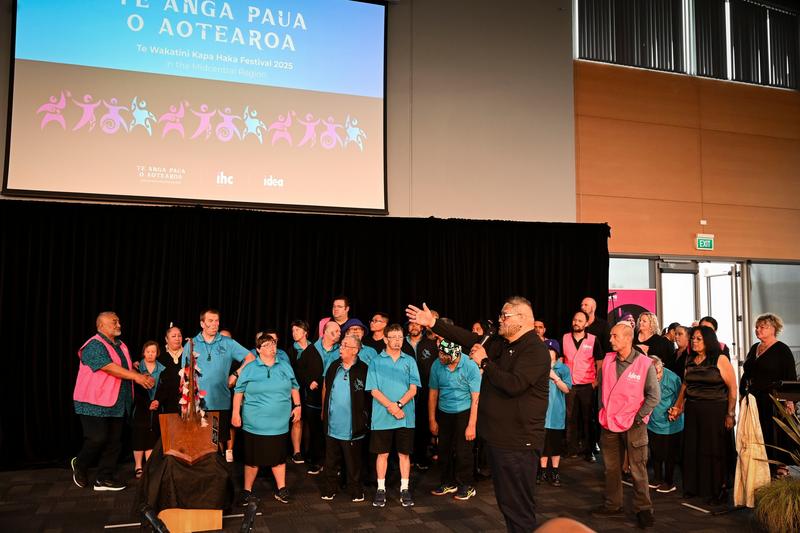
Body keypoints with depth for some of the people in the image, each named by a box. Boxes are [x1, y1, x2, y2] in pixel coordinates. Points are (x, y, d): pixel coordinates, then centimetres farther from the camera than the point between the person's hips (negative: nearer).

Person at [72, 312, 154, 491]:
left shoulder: (120, 346, 15)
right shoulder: (94, 346, -13)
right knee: (97, 440, -5)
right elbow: (110, 368, -23)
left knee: (114, 442, 7)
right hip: (95, 404, -8)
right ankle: (79, 464, 23)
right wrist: (136, 376, -24)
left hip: (117, 404, 8)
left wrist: (142, 378, -3)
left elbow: (126, 369, 16)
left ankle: (104, 479, 15)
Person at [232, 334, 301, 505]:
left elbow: (294, 388, 14)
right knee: (252, 457, 6)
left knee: (278, 456, 10)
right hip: (255, 423, -2)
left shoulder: (285, 367, 7)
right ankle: (247, 490, 20)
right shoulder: (249, 369, -1)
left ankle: (281, 489, 20)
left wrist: (297, 405, 8)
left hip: (279, 423, 2)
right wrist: (235, 412, -4)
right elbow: (239, 391, 0)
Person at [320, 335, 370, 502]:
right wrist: (324, 411, 14)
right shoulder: (333, 367, 5)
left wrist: (365, 417, -5)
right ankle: (330, 489, 28)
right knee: (331, 461, 15)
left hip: (352, 427, -4)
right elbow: (325, 389, 15)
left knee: (353, 462, 9)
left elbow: (370, 395, -6)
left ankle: (355, 490, 23)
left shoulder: (363, 370, -11)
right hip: (332, 425, 5)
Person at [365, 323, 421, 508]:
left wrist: (399, 404, -15)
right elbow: (374, 390, -3)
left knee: (404, 453, 7)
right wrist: (391, 406, -16)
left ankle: (405, 489, 17)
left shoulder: (409, 361, 6)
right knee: (383, 453, 5)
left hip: (406, 417, 1)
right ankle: (381, 489, 16)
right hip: (382, 417, -1)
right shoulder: (376, 361, 3)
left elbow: (413, 389, 0)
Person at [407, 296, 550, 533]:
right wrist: (433, 323, 7)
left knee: (519, 507, -2)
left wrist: (484, 362, -17)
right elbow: (470, 339, 10)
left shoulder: (535, 350, -17)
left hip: (518, 442, -9)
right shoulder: (501, 344, 10)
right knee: (505, 501, 19)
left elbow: (514, 385, -28)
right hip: (498, 436, 9)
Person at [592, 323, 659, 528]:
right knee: (611, 467, 13)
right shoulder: (607, 361, 3)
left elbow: (654, 396, -7)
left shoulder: (644, 363, -9)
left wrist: (638, 417, -10)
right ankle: (612, 506, 26)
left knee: (638, 469, 1)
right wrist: (602, 413, 9)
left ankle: (643, 509, 14)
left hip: (634, 425, -4)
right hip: (609, 423, 5)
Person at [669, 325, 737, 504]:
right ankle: (694, 487, 25)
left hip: (715, 411, -5)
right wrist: (678, 407, 10)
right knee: (692, 449, 10)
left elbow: (732, 388, -8)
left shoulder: (720, 360, -7)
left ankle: (718, 490, 18)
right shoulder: (690, 361, 9)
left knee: (715, 450, 3)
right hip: (692, 411, 5)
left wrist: (730, 414, -11)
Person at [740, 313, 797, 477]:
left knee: (774, 434, -1)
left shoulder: (782, 350, -6)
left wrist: (789, 401, -16)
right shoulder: (754, 348, 14)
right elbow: (746, 374, 19)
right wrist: (742, 393, 12)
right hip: (754, 400, 6)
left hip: (773, 401, -6)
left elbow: (791, 378, -10)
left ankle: (779, 467, 11)